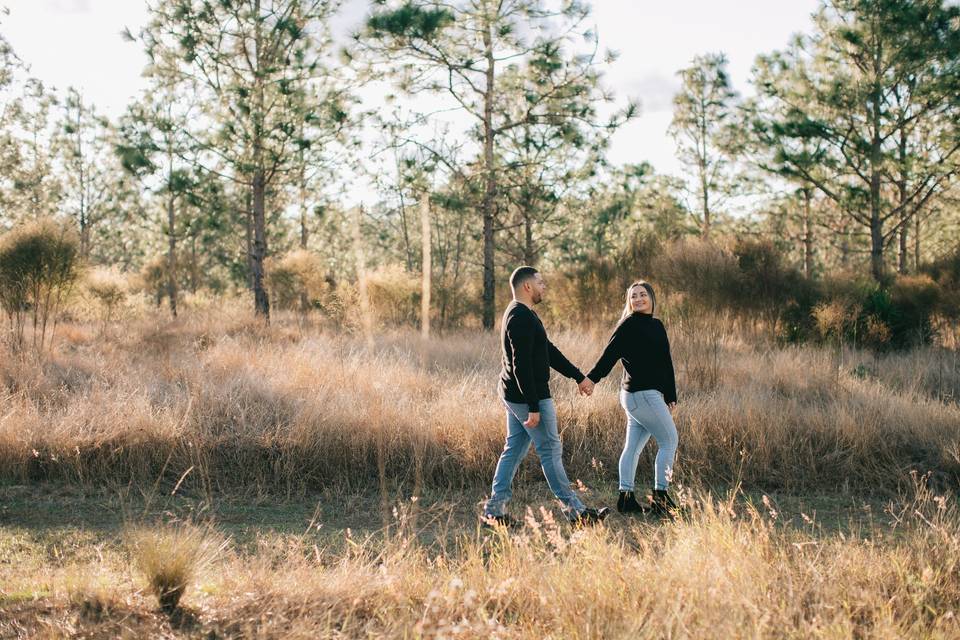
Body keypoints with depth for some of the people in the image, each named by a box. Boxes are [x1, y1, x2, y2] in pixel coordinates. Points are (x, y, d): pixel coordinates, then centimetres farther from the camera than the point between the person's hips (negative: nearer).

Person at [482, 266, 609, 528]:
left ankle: (494, 509, 12)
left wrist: (579, 376, 19)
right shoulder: (522, 318, -19)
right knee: (550, 450, -4)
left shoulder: (521, 315, 16)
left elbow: (549, 351, 20)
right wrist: (533, 407, -26)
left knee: (514, 450, 11)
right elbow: (521, 365, -25)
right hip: (528, 397, -10)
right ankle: (574, 510, 3)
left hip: (513, 395, 10)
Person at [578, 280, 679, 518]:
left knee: (633, 446, 8)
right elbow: (610, 353, -15)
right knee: (669, 440, -5)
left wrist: (671, 397, 20)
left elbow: (666, 363, 18)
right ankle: (660, 497, -2)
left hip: (651, 394, 8)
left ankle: (626, 498, 12)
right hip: (641, 394, -8)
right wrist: (592, 378, -25)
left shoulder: (657, 326, 16)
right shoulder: (629, 325, -8)